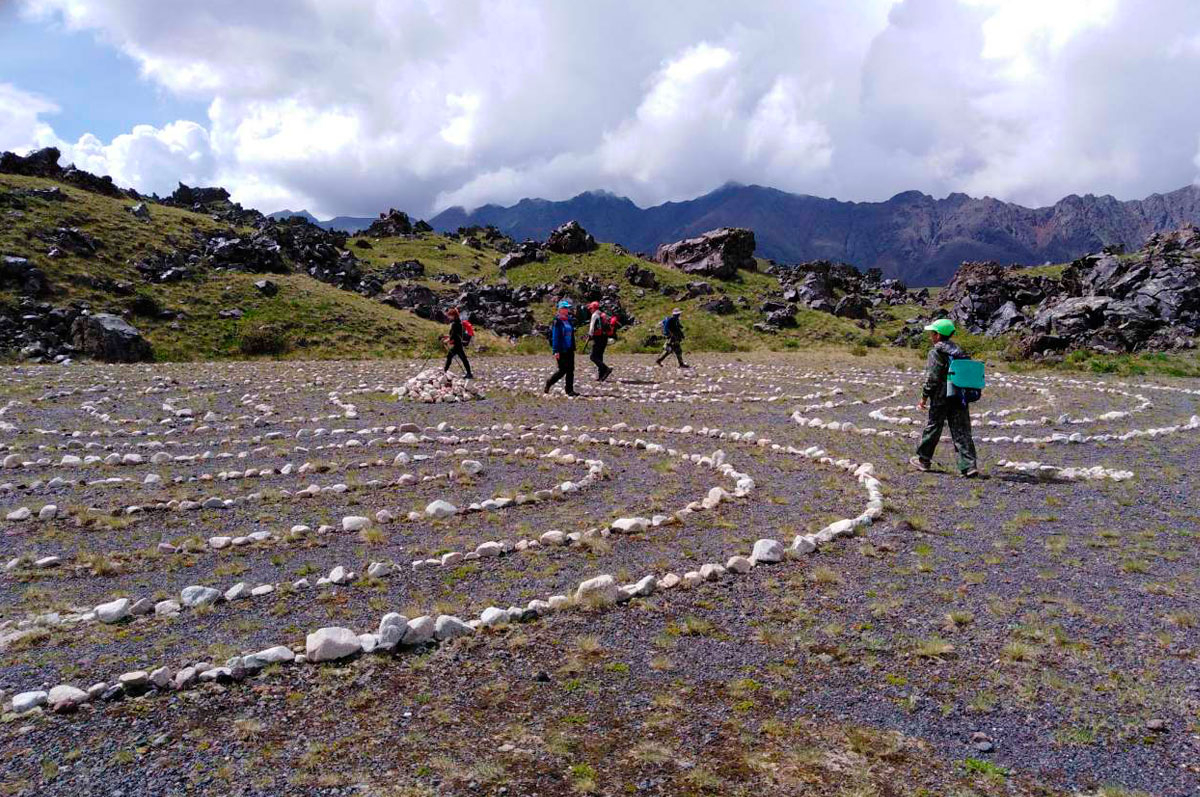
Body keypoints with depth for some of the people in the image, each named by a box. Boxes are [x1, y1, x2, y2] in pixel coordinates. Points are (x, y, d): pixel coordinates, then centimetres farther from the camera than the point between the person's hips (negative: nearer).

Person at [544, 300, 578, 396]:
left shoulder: (569, 320, 13)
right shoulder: (557, 322, -11)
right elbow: (555, 337, -14)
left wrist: (573, 348, 17)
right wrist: (556, 351, -18)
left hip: (569, 350, 7)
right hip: (561, 351, -7)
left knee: (570, 370, 4)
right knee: (563, 370, -4)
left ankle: (570, 390, 9)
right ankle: (549, 383, 17)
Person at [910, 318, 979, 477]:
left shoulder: (936, 352, -11)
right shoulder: (959, 351, 10)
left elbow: (931, 378, -14)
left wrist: (924, 397, -6)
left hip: (940, 398, -6)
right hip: (960, 398, 6)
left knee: (933, 428, 8)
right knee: (961, 431, 3)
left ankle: (923, 460, 21)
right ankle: (969, 465, -4)